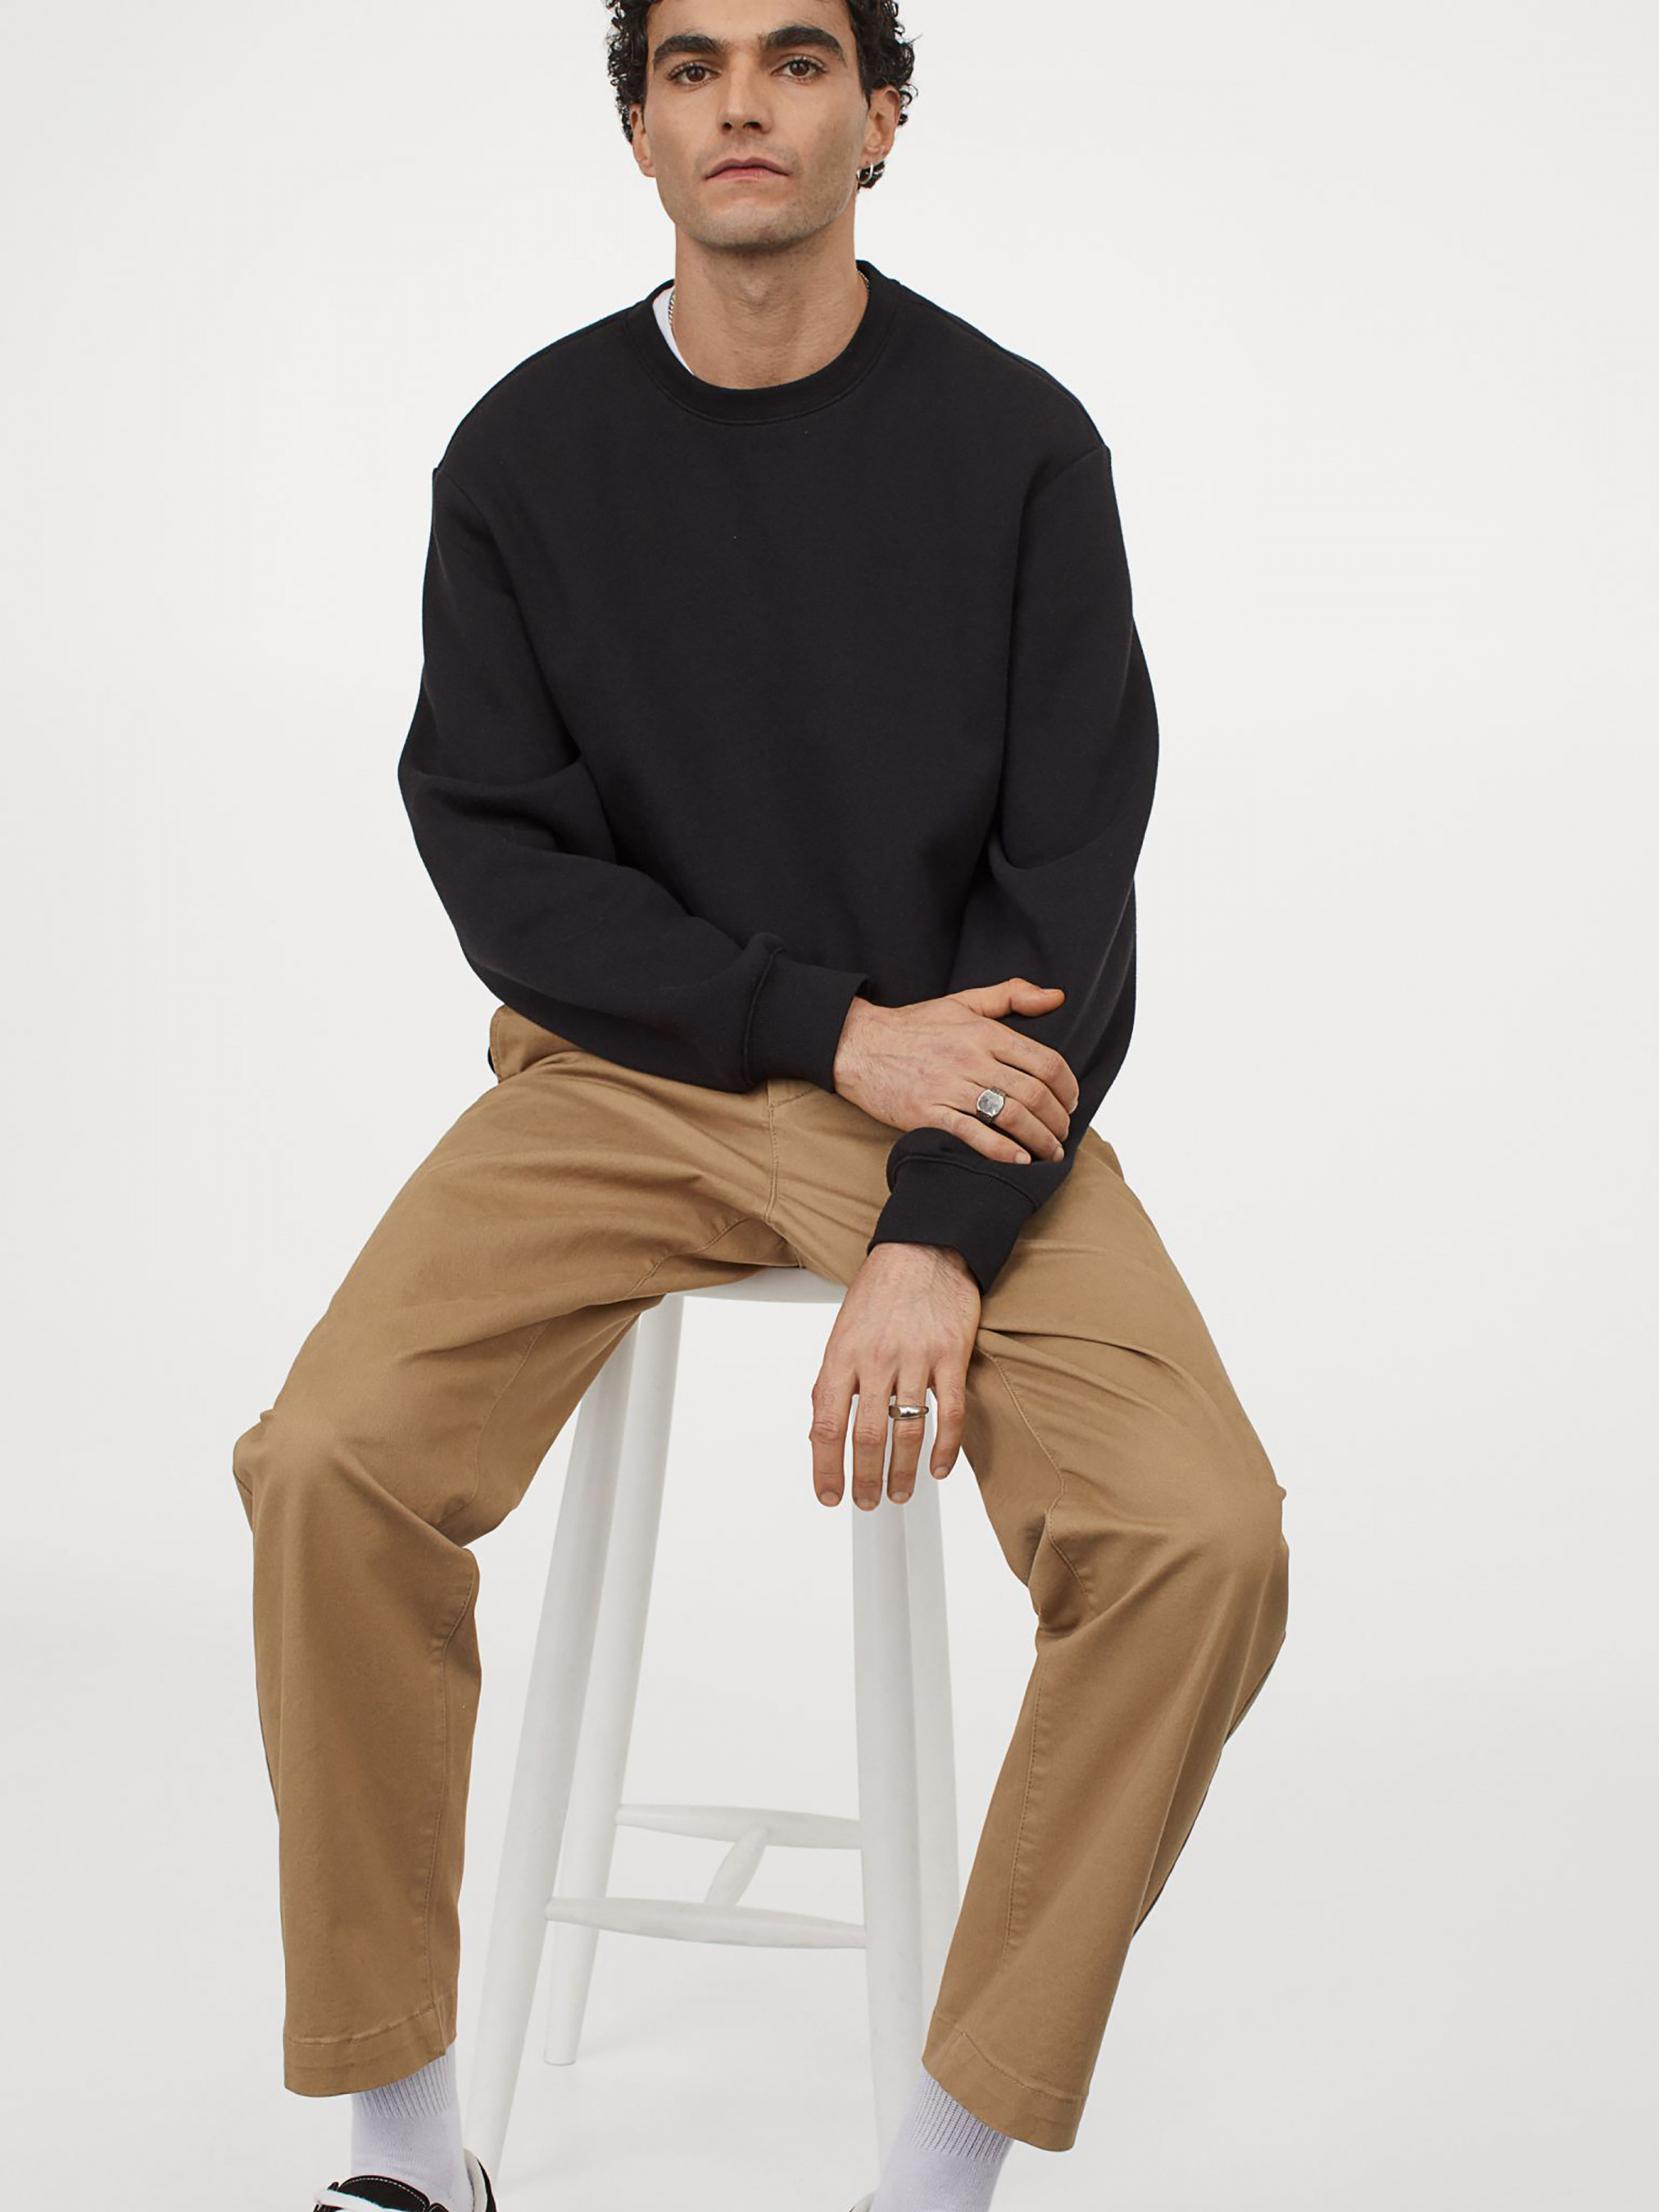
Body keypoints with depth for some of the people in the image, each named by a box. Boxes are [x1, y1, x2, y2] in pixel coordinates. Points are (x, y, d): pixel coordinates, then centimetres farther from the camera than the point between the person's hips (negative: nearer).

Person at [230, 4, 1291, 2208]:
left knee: (1204, 1542, -25)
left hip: (959, 1081, 0)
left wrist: (940, 1236, -19)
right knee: (330, 1467, -25)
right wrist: (835, 1026, -14)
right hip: (624, 1074, 1)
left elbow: (1068, 884, -6)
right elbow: (501, 863, -1)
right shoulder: (528, 453, 2)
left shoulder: (1019, 444, -2)